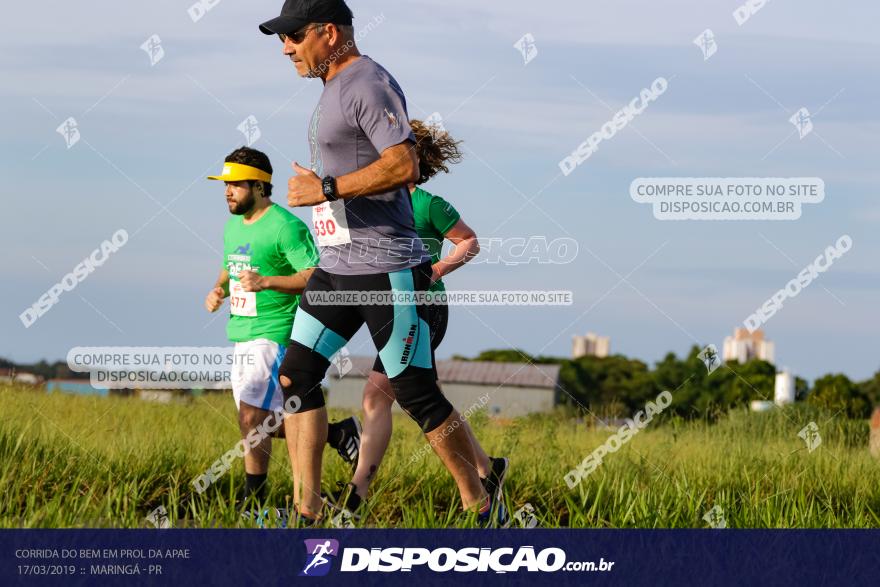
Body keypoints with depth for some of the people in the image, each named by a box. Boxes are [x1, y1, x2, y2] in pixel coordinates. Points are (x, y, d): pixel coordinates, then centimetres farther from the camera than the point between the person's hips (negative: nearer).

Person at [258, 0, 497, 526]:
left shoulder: (368, 84, -14)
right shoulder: (334, 88, 17)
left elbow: (404, 166, -26)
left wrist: (326, 189, -22)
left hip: (386, 270, -10)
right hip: (336, 268, 10)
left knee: (418, 395, -5)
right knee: (296, 378, 2)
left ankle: (480, 510, 7)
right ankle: (306, 512, 4)